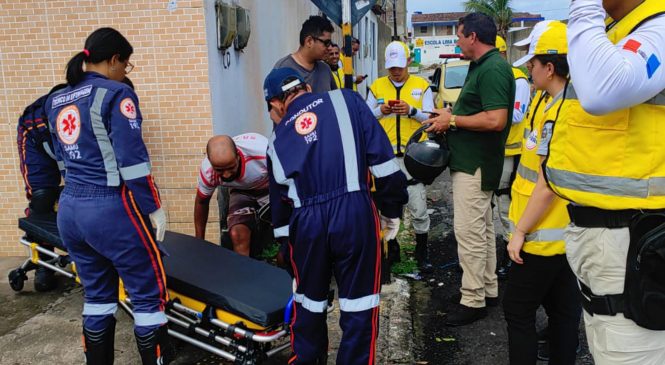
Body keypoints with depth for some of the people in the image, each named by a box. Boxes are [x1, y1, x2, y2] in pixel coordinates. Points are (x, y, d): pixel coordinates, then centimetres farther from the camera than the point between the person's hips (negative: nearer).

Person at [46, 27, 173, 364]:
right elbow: (132, 161, -15)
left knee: (97, 295, 18)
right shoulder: (116, 95, -10)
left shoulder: (54, 101, 12)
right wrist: (153, 208, -8)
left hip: (69, 209, 8)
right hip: (111, 210, -8)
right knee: (148, 295, 3)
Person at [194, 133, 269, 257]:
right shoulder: (207, 171, -26)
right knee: (238, 235, -21)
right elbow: (201, 202, -4)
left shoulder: (262, 151, -39)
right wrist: (199, 241, 5)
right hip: (242, 192, 2)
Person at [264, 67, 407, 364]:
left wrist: (285, 242, 33)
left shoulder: (277, 139, 17)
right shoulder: (346, 100, 8)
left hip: (305, 222, 3)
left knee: (308, 302, 23)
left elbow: (279, 201, 22)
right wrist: (391, 211, 8)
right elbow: (382, 159, 0)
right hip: (355, 212, -3)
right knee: (359, 305, 11)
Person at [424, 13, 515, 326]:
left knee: (469, 231, -6)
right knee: (482, 228, 16)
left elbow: (495, 120, -27)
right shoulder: (482, 66, 15)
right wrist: (451, 114, 8)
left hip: (474, 164, -11)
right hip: (474, 161, 11)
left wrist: (452, 120, -18)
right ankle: (489, 290, 27)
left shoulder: (493, 69, -18)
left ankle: (473, 300, 3)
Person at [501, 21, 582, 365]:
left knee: (517, 310, 3)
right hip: (562, 233, 9)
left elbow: (548, 187, -23)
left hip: (544, 235, -9)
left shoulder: (562, 114, -23)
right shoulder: (548, 101, 9)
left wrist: (520, 232, -15)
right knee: (562, 310, 17)